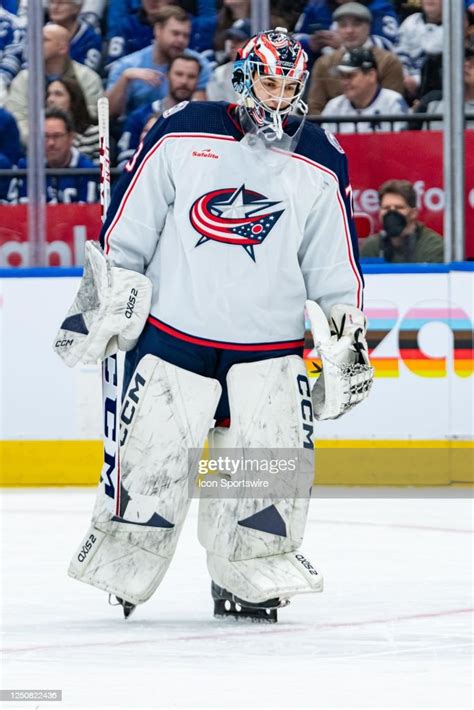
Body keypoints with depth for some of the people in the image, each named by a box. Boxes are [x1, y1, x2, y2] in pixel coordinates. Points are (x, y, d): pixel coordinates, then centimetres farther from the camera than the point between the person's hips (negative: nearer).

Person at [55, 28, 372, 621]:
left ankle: (249, 579, 6)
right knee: (151, 460, -3)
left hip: (270, 343, 2)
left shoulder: (321, 165, 4)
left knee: (276, 456, -7)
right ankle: (120, 561, 15)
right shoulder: (182, 135, -3)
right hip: (174, 330, -2)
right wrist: (105, 301, 1)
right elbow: (125, 228, 2)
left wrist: (346, 342, 7)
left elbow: (335, 269, 10)